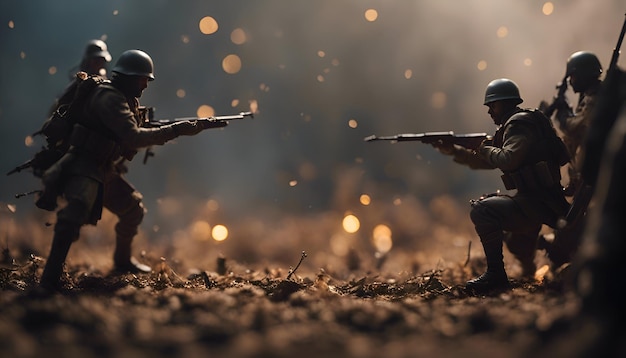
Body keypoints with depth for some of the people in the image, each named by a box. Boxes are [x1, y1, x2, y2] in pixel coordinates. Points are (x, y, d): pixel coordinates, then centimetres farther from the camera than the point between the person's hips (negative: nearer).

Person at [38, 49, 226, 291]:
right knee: (77, 212, -33)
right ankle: (50, 277, -35)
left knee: (133, 209, 21)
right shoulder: (109, 97, -19)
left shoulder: (126, 99, 13)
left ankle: (122, 261, 42)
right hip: (83, 167, -11)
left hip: (104, 170, 11)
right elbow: (133, 137, -28)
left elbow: (133, 136, 15)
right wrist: (176, 130, -26)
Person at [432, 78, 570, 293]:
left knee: (482, 210, -23)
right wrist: (454, 151, 13)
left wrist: (486, 149, -8)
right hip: (534, 201, 11)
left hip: (539, 202, -11)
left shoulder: (519, 122, -11)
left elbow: (509, 160, -26)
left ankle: (496, 274, -20)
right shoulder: (511, 125, 20)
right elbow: (483, 161, 23)